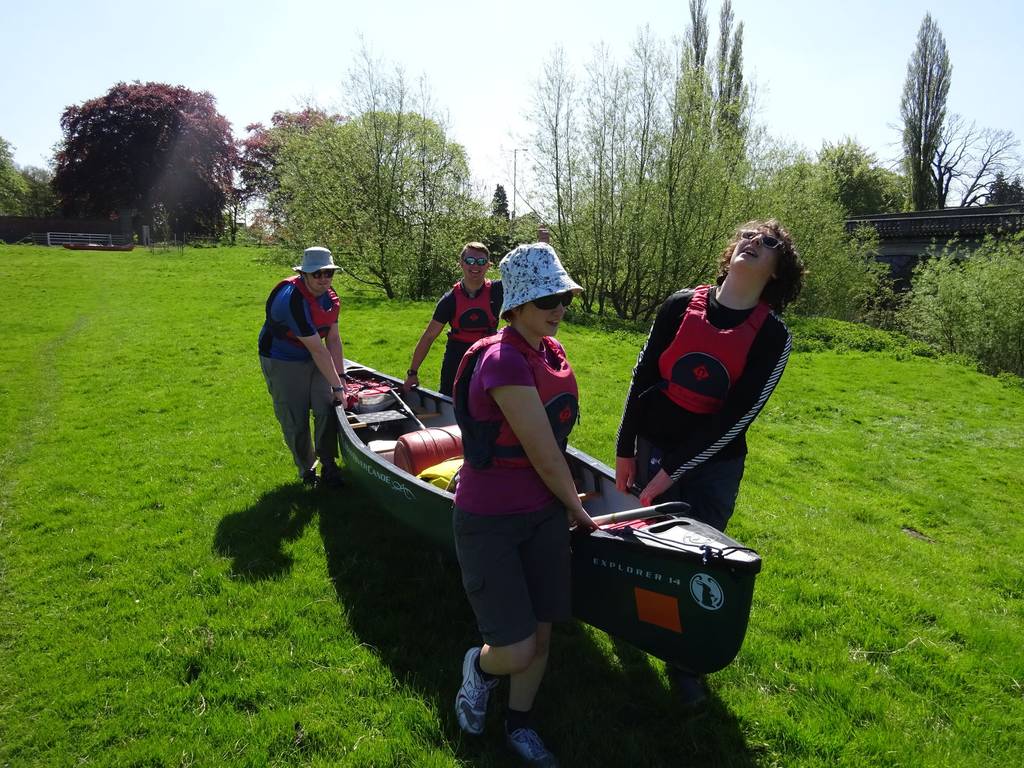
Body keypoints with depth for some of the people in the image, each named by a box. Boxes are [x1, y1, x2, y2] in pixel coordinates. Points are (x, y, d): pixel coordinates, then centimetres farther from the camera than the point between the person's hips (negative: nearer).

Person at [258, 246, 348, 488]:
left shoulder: (330, 297, -5)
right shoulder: (293, 300, -31)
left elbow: (333, 339, -1)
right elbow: (318, 350, -28)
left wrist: (341, 376, -7)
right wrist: (337, 386, -24)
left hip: (313, 359, 7)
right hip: (282, 362, -7)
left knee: (327, 409, -3)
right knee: (295, 420, 0)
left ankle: (328, 465, 8)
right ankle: (307, 469, 20)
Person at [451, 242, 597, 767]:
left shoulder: (551, 350, 3)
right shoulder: (504, 360, -24)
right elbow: (546, 459, -19)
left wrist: (565, 503, 13)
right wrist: (578, 511, -5)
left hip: (544, 514, 7)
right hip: (490, 523, -7)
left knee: (540, 634, 14)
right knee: (517, 651, -2)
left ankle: (519, 726, 40)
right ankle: (479, 667, 35)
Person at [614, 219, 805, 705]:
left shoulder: (772, 336, -10)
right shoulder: (681, 305, -5)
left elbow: (737, 418, -14)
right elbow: (641, 378, 0)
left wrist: (673, 471, -15)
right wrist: (625, 449, 1)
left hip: (715, 463, -1)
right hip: (654, 445, 2)